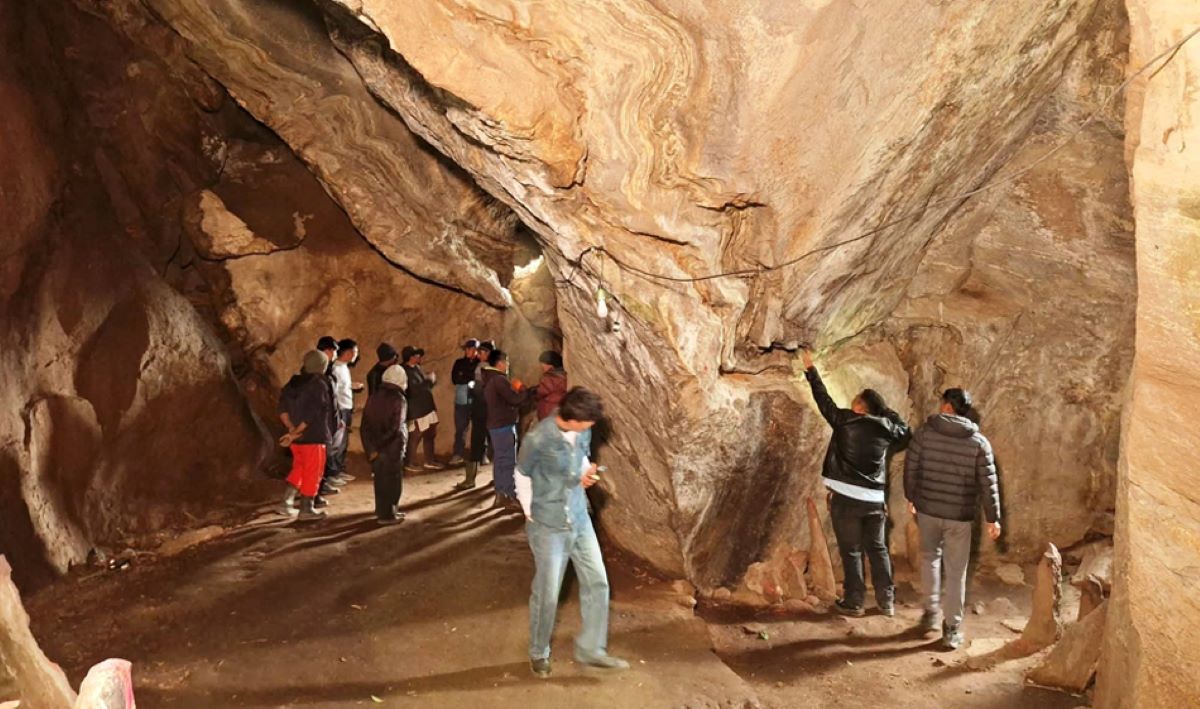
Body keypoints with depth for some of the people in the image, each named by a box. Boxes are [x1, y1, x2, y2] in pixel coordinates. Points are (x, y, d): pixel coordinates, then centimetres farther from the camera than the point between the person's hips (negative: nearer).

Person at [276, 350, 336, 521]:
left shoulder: (293, 382, 7)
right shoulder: (319, 385, -17)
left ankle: (287, 502, 16)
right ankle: (306, 509, 13)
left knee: (299, 468, 22)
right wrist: (294, 434, -15)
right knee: (312, 473, 5)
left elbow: (283, 408, 3)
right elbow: (311, 414, -22)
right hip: (313, 436, -7)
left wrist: (292, 429, -5)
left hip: (297, 436, 7)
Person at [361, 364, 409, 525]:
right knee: (392, 479, 4)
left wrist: (371, 446, 0)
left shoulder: (374, 397, 6)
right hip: (392, 447, -6)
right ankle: (387, 514, 6)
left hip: (376, 446, 6)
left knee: (380, 478, 17)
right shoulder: (398, 399, -13)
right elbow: (396, 428, -20)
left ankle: (381, 509, 27)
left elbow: (365, 424, 2)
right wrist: (380, 444, -12)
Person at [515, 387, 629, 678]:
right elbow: (523, 476, -7)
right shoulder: (538, 439, -23)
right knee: (546, 593, 6)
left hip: (580, 519, 6)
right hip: (548, 526, -6)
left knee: (597, 582, 8)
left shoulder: (582, 433, -6)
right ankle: (538, 653, 29)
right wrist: (531, 514, -4)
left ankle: (590, 649, 25)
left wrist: (586, 474, -6)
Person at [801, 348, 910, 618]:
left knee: (851, 551, 5)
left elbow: (824, 400, 3)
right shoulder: (887, 429, 0)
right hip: (875, 499, 4)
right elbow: (905, 435, 20)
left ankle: (853, 602, 11)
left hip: (847, 497, -3)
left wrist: (811, 370, 14)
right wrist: (886, 411, 19)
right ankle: (887, 601, 20)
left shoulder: (845, 420, -7)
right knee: (878, 549, 15)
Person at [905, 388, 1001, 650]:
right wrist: (993, 518, 4)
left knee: (930, 557, 24)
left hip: (927, 509, 1)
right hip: (960, 515, -1)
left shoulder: (925, 431, -5)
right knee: (956, 571, 9)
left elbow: (910, 466, -2)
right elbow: (988, 484, -5)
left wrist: (911, 497, 13)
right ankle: (952, 629, 15)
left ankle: (931, 613, 27)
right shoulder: (978, 442, -5)